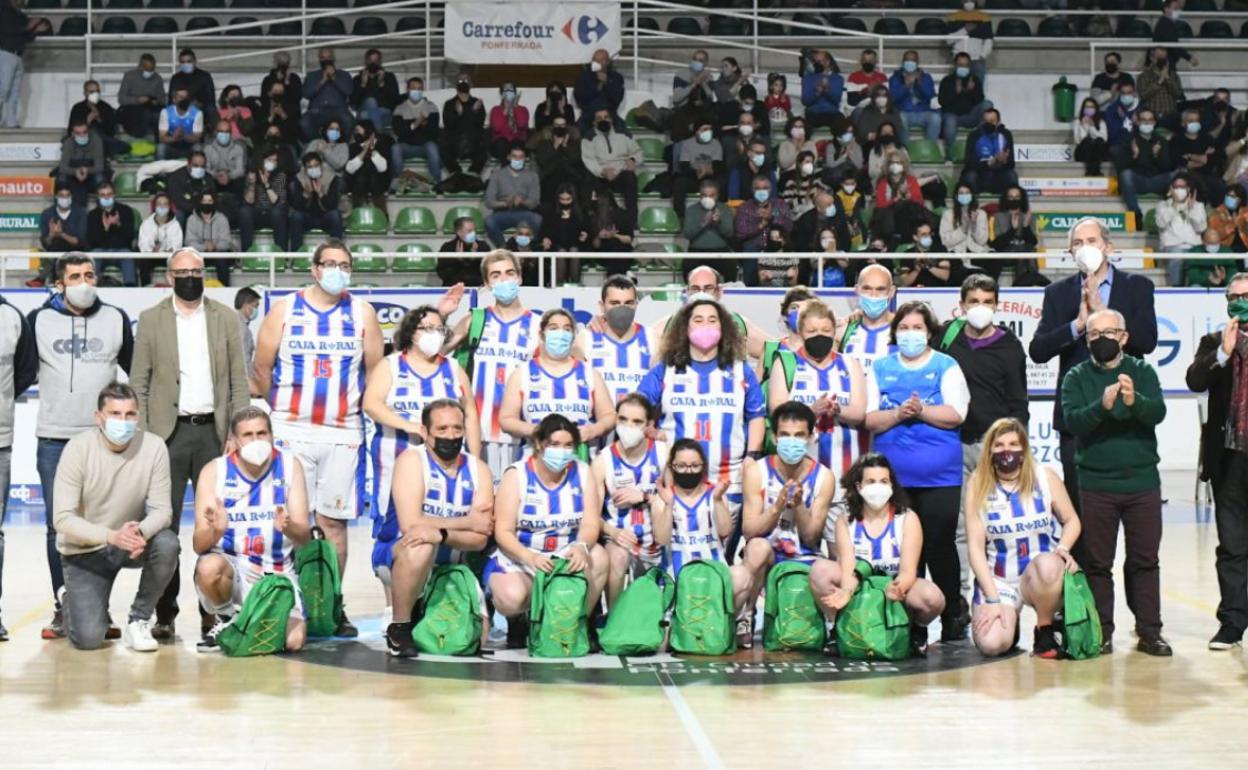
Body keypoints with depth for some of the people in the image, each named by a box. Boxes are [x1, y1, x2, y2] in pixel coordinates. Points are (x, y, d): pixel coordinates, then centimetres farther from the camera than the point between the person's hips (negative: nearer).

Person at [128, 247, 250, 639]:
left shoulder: (226, 318, 8)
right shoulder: (151, 319, 6)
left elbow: (238, 382, 6)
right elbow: (139, 382, 4)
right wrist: (142, 436, -4)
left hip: (212, 432, 1)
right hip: (169, 432, -1)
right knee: (164, 524, 0)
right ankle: (165, 613, 6)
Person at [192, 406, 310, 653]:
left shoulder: (289, 466, -2)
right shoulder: (214, 470, -6)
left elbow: (305, 535, -7)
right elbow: (199, 544, -11)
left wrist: (288, 527, -31)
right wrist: (216, 531, -35)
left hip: (278, 571, 1)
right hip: (232, 565, -1)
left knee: (293, 641, -20)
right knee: (208, 567, -36)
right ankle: (227, 620, -3)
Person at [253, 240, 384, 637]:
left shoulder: (362, 313, 5)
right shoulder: (284, 310, 1)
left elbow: (375, 371, 8)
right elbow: (262, 369, 4)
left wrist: (357, 405, 6)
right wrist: (283, 407, 9)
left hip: (344, 433, 1)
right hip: (290, 430, -1)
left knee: (334, 520, 5)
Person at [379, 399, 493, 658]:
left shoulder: (478, 469, -3)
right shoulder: (412, 460, -14)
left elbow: (480, 539, -14)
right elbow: (411, 524, -27)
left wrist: (441, 533, -34)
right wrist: (467, 522, -17)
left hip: (448, 564, 5)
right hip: (394, 555, -4)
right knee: (421, 546, -37)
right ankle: (399, 627, -18)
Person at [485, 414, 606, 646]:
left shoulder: (583, 473, -1)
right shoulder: (516, 476, -9)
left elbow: (591, 524, -9)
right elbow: (503, 531, -14)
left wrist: (581, 547, -33)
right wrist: (529, 557, -34)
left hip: (566, 557, 3)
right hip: (518, 557, -2)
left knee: (598, 557, -28)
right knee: (512, 597, -33)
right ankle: (518, 620, 7)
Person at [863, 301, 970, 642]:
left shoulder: (946, 367, 6)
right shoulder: (880, 368, 12)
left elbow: (955, 414, -5)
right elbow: (869, 419, 3)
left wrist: (922, 410, -19)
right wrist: (897, 414, -14)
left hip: (940, 476, -2)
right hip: (891, 475, 2)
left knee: (939, 545, -2)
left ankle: (952, 618, 8)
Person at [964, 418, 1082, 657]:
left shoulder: (1044, 477, -3)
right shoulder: (977, 485, -6)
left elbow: (1071, 520, 8)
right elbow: (975, 547, -8)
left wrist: (1063, 549, -14)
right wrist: (993, 599, -14)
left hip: (1043, 575, 0)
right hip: (998, 580, 0)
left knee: (1048, 564, -37)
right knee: (991, 644, -24)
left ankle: (1045, 633, -9)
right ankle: (1010, 621, 15)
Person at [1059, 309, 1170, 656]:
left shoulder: (1142, 371, 4)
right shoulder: (1077, 377, 2)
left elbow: (1158, 412, -12)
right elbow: (1072, 421, -13)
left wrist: (1134, 401, -33)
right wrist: (1103, 405, -32)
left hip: (1142, 481, 0)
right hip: (1095, 484, 0)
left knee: (1145, 559, 5)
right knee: (1097, 562, 5)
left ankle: (1149, 631, 11)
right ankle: (1102, 632, 13)